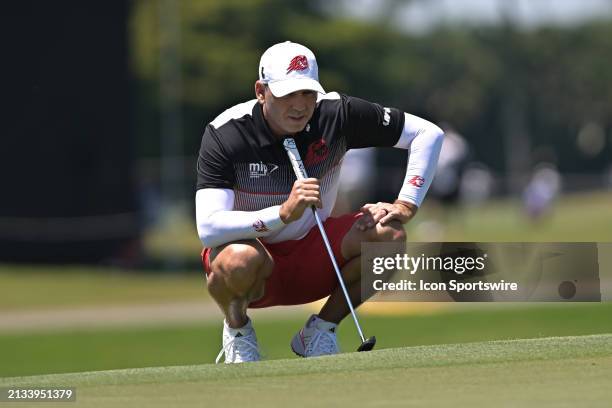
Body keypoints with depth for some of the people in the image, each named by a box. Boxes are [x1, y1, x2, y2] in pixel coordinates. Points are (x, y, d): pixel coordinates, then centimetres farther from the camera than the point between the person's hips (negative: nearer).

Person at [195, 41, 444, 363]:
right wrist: (284, 213, -44)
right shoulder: (225, 135, -21)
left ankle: (320, 331, 0)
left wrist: (406, 205, -15)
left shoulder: (336, 114, -12)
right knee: (240, 258, -39)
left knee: (389, 234, -23)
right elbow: (208, 229, -32)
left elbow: (428, 133, -3)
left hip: (312, 258, 3)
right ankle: (237, 329, -2)